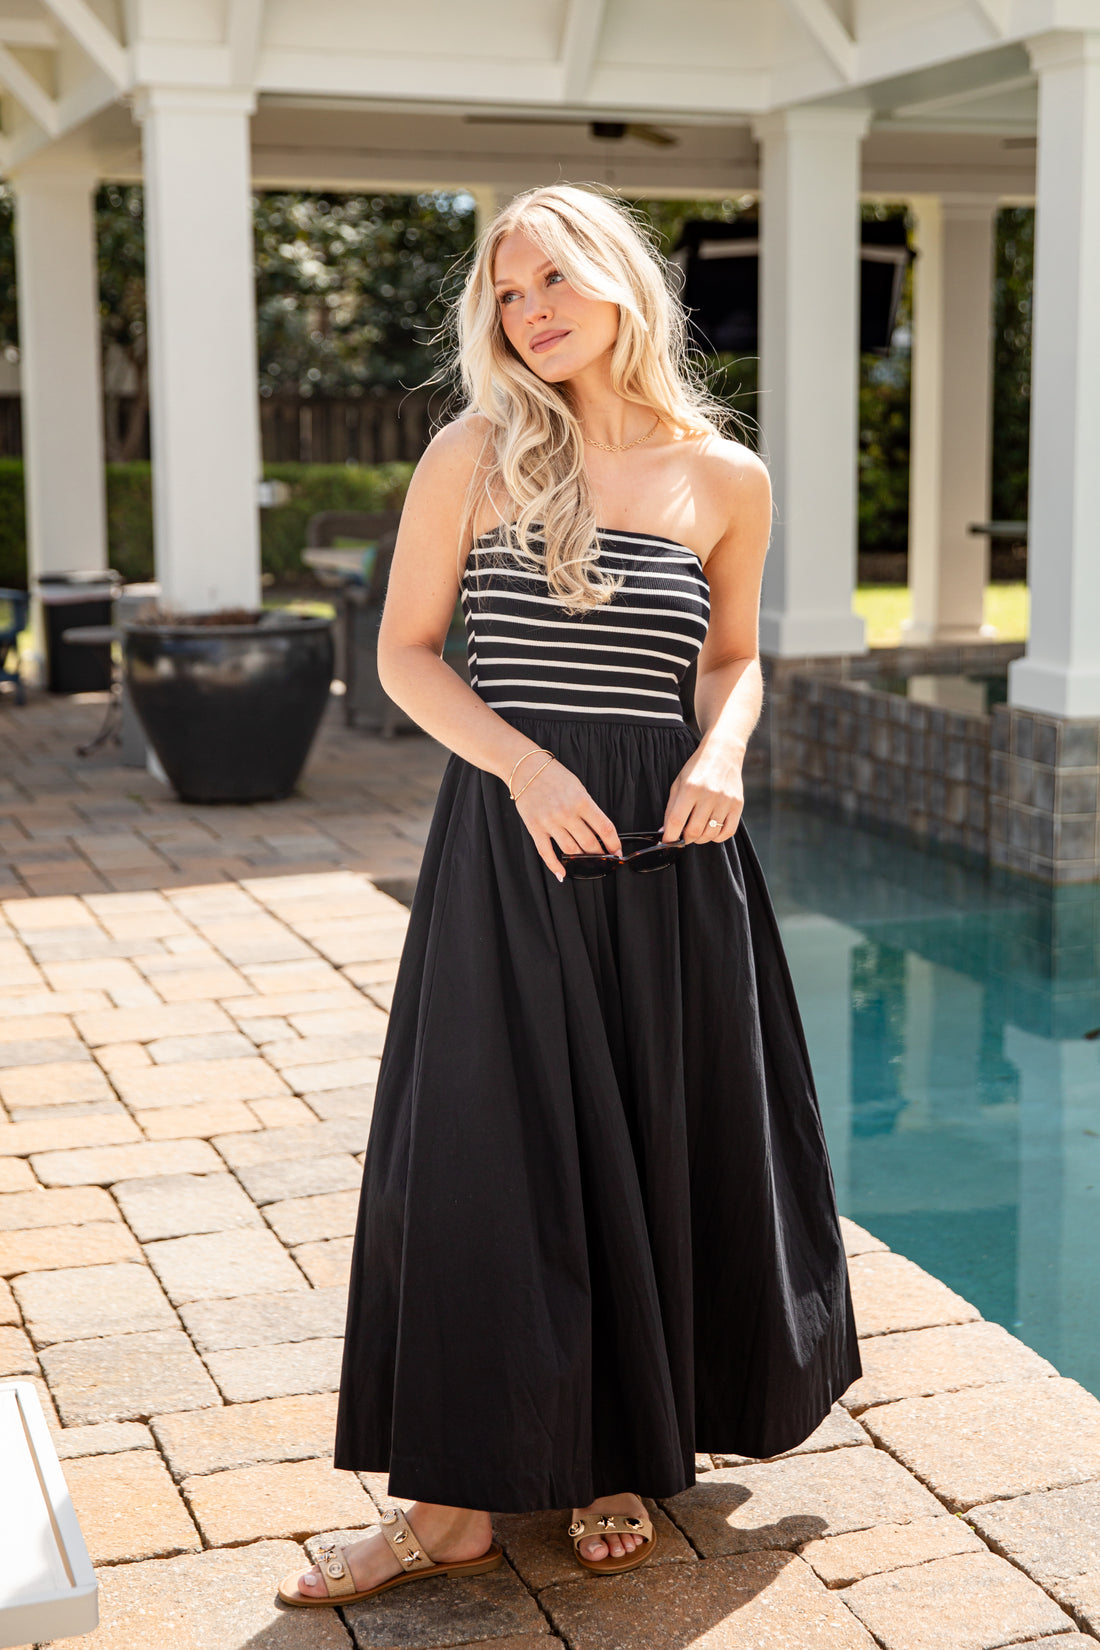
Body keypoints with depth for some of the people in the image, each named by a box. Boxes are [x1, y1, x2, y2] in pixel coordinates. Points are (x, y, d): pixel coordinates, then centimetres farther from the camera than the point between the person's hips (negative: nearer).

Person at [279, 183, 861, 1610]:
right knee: (483, 1158, 0)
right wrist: (523, 765, -14)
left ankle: (626, 1457, 28)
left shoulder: (725, 479, 4)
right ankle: (457, 1497, 12)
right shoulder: (474, 457, -1)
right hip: (508, 841, -1)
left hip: (668, 851, 2)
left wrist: (722, 753, -6)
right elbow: (404, 652, 1)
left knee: (661, 1158, 8)